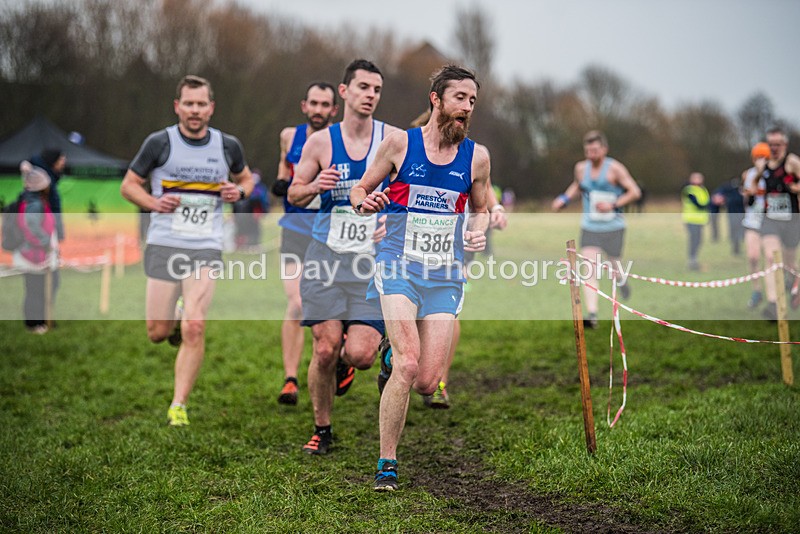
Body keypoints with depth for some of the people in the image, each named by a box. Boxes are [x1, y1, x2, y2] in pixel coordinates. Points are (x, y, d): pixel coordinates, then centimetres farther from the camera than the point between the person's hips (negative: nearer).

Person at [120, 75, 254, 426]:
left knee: (194, 328, -13)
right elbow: (129, 184, 7)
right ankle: (174, 324, 40)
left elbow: (246, 177, 23)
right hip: (164, 244, 0)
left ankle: (178, 406, -2)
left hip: (206, 248, 0)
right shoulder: (159, 143, -2)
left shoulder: (228, 146, 5)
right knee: (158, 333, 1)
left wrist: (239, 191, -1)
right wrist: (154, 203, -13)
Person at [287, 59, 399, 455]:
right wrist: (315, 186, -11)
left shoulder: (393, 139, 2)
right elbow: (294, 194, 11)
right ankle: (321, 429, 17)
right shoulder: (320, 142, 3)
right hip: (326, 254, 0)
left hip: (373, 257, 0)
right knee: (325, 349, -4)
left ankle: (345, 362, 27)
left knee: (360, 354, -12)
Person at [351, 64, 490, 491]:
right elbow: (360, 190, 10)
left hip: (445, 275, 3)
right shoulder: (399, 143, 0)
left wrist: (478, 232, 0)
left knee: (427, 383, -3)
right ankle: (387, 462, -4)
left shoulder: (477, 157, 6)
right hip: (399, 266, -3)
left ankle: (391, 364, 34)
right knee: (408, 364, -20)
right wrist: (366, 203, -13)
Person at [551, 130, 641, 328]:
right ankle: (592, 315, -18)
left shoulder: (614, 168, -9)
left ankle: (622, 282, 46)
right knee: (589, 272, -12)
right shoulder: (581, 168, 5)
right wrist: (564, 199, 9)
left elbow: (635, 192, -7)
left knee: (615, 269, 8)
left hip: (613, 228, -3)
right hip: (589, 228, 3)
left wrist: (613, 205, -17)